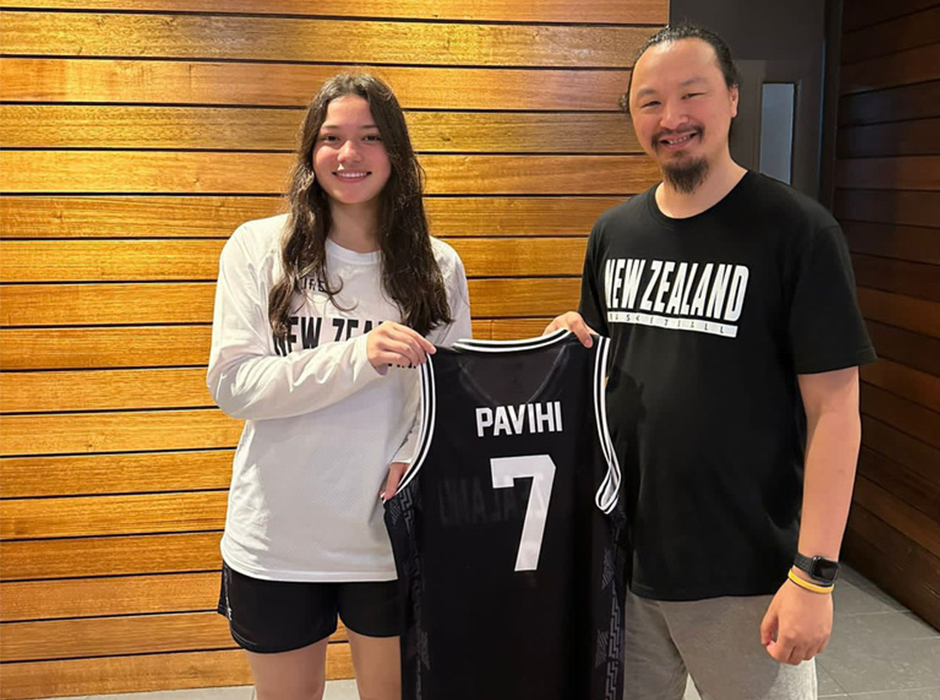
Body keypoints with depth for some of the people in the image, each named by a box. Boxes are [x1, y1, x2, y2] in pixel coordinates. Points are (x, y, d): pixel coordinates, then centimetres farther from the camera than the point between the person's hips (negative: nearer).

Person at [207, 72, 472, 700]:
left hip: (393, 539, 1)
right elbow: (233, 385, -11)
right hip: (276, 546, 0)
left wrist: (410, 466, -19)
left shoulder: (437, 266, -1)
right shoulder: (258, 248, -5)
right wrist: (358, 358, -24)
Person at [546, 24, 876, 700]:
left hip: (745, 578, -4)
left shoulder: (797, 230, -10)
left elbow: (833, 407, -12)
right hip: (623, 561, 5)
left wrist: (814, 573, -15)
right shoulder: (614, 232, 6)